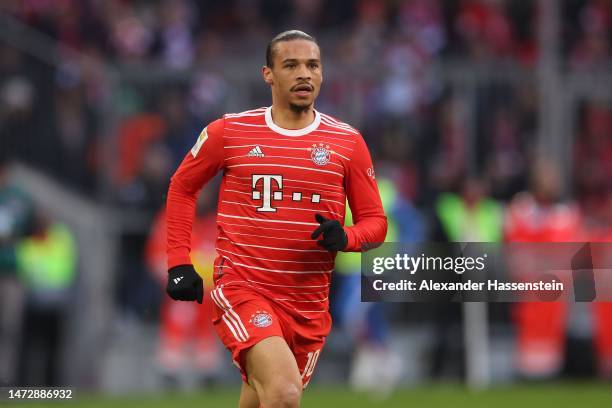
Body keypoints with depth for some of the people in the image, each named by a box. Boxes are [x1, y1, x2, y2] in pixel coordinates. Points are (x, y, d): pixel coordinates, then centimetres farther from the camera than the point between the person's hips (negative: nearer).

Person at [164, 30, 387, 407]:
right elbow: (182, 188, 13)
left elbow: (375, 221, 7)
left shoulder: (347, 142, 3)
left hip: (309, 303, 3)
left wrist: (344, 238, -16)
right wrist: (179, 263, 4)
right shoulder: (229, 131, -1)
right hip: (242, 288, -3)